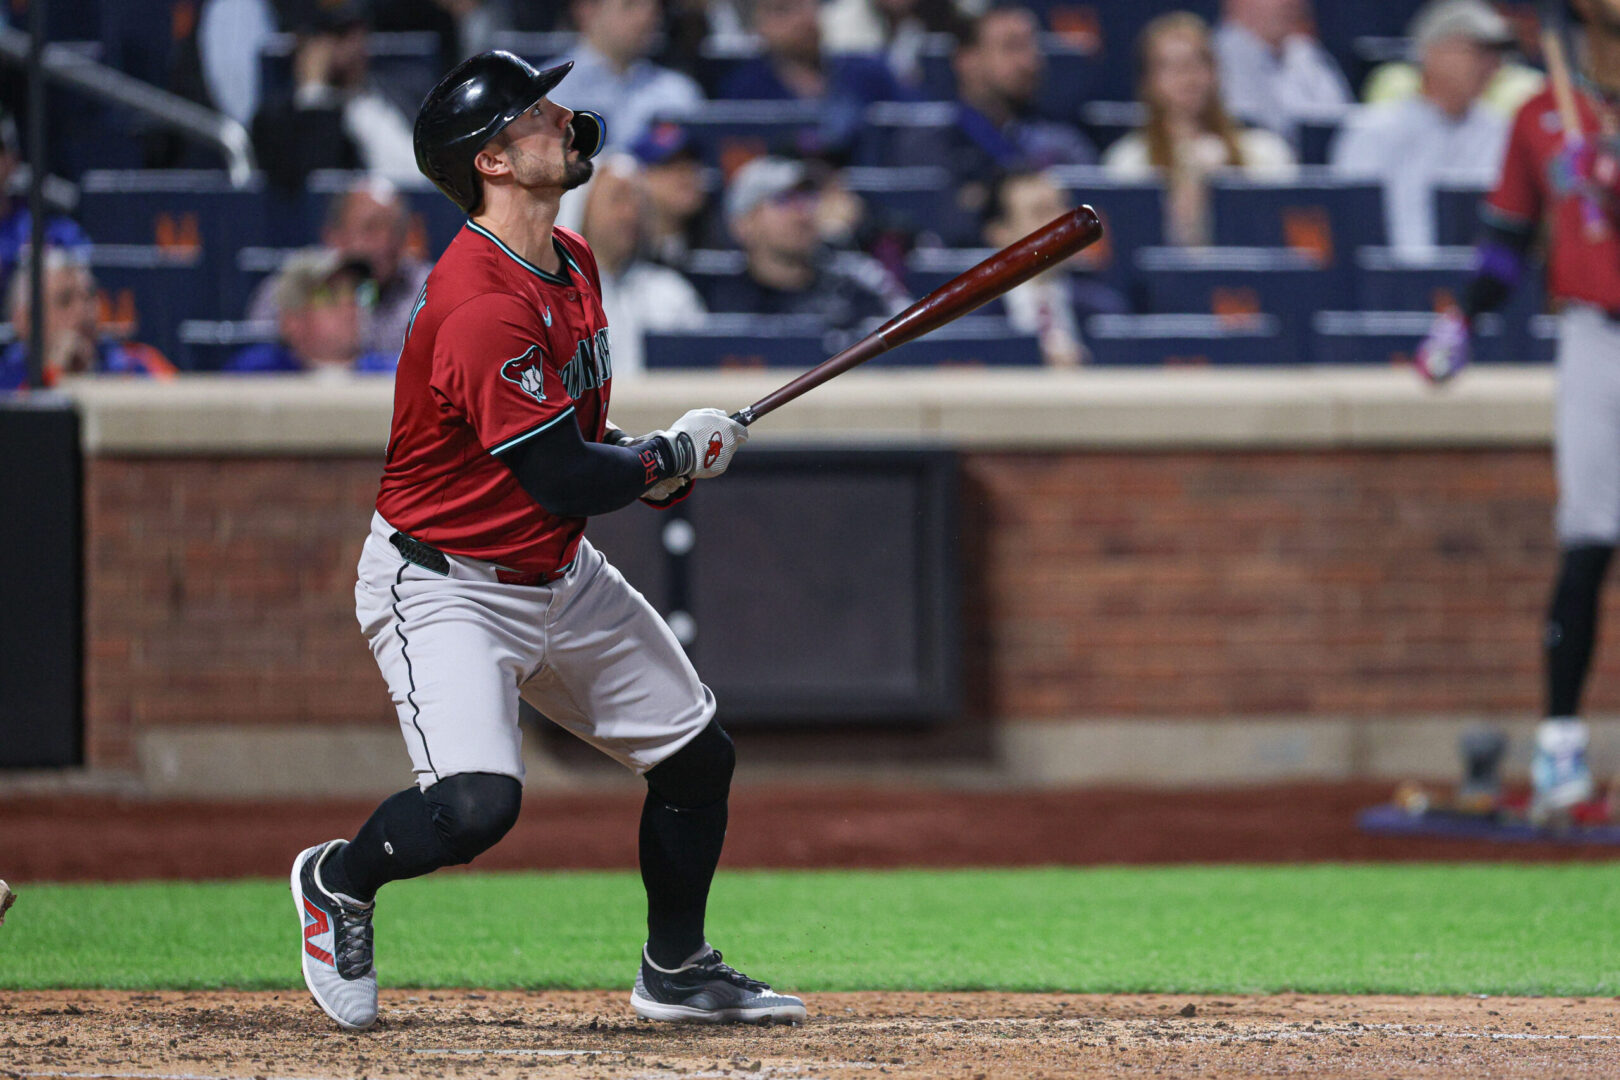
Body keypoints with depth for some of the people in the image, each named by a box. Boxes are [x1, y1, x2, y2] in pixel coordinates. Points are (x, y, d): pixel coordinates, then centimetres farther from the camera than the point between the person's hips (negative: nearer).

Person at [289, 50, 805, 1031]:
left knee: (698, 755, 12)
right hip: (446, 587, -10)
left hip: (561, 576, 10)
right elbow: (564, 481, -28)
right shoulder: (483, 305, -28)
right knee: (478, 803, -26)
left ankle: (677, 970, 32)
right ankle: (340, 879, 5)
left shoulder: (572, 261, 4)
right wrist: (677, 453, -11)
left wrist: (648, 467, -2)